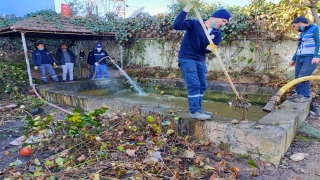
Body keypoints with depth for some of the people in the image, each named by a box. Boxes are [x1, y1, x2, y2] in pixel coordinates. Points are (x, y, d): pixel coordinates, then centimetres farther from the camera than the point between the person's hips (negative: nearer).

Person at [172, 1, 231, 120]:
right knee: (194, 85, -14)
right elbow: (176, 26, -24)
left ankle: (197, 109, 22)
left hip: (200, 60, 8)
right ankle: (194, 111, -7)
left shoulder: (217, 34, 5)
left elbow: (207, 50, -4)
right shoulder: (195, 24, -11)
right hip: (186, 58, -7)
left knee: (202, 86, 10)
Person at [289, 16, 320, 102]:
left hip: (311, 58, -8)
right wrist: (294, 59, 26)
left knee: (303, 77, -16)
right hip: (300, 58, 8)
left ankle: (305, 96, -7)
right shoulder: (302, 34, 22)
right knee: (297, 77, 0)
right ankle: (299, 93, 12)